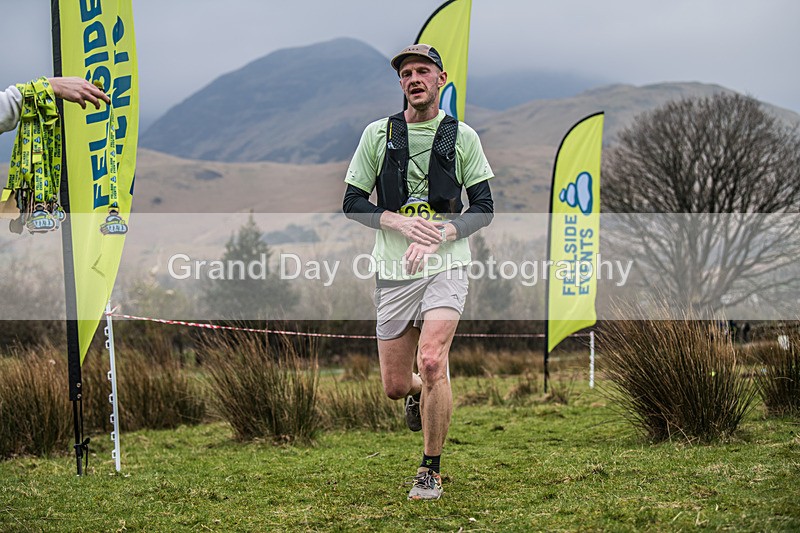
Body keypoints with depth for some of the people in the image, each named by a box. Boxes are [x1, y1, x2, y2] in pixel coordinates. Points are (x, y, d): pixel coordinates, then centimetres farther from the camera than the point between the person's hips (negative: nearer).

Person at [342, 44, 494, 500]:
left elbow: (484, 207, 5)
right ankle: (420, 394, 42)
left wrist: (439, 234, -12)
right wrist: (401, 223, -11)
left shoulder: (462, 136, 5)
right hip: (393, 271, 2)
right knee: (395, 386, 3)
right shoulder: (378, 134, 7)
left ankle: (431, 472, -7)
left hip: (446, 266, -2)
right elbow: (353, 202, 7)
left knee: (431, 362, -23)